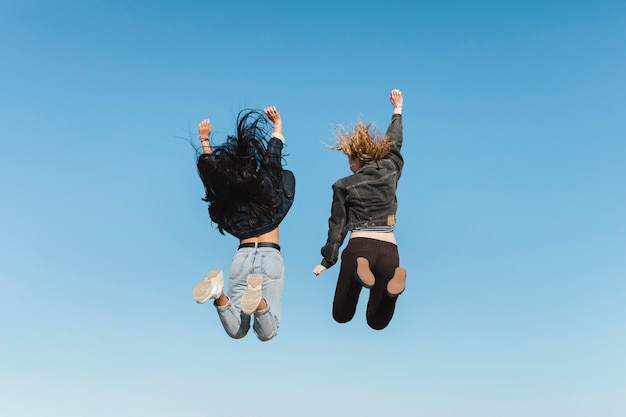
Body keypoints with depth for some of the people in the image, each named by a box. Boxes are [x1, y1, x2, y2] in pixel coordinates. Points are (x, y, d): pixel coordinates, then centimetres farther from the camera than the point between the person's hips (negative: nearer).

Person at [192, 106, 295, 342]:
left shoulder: (226, 198, 5)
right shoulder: (267, 187, 1)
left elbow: (214, 168, 22)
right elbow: (273, 156, 15)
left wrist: (205, 139, 34)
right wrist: (278, 124, 30)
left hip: (242, 257, 2)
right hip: (270, 257, -2)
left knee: (236, 331, 4)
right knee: (267, 333, -4)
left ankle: (219, 294, -26)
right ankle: (259, 301, -38)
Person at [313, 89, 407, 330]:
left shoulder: (343, 186, 5)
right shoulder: (390, 171, 11)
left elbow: (337, 226, 7)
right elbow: (394, 144, 30)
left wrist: (327, 261, 16)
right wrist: (397, 110, 44)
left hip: (359, 247, -3)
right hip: (389, 249, 3)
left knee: (341, 316, 8)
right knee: (377, 322, 11)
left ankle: (360, 272, -24)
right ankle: (393, 282, -24)